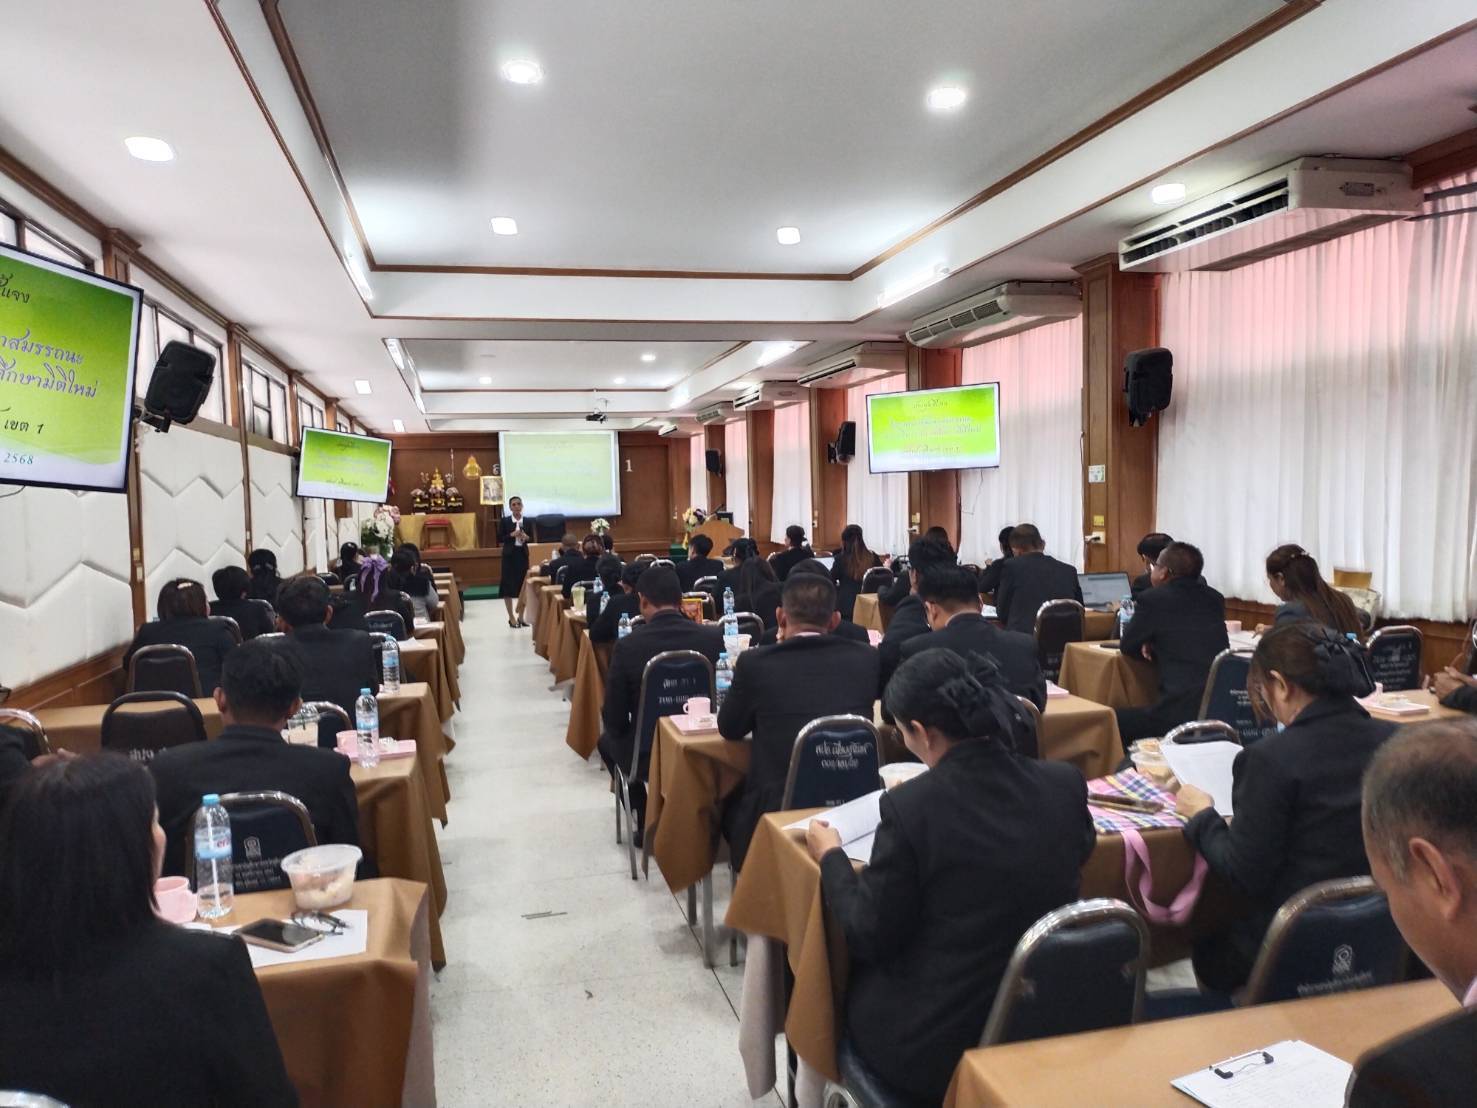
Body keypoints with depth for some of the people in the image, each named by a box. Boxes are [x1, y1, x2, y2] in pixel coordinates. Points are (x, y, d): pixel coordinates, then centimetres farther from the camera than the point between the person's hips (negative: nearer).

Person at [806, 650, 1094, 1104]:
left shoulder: (910, 805, -23)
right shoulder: (1066, 784, -9)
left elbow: (871, 937, -13)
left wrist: (831, 856, 5)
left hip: (934, 1049, -5)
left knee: (852, 968, 24)